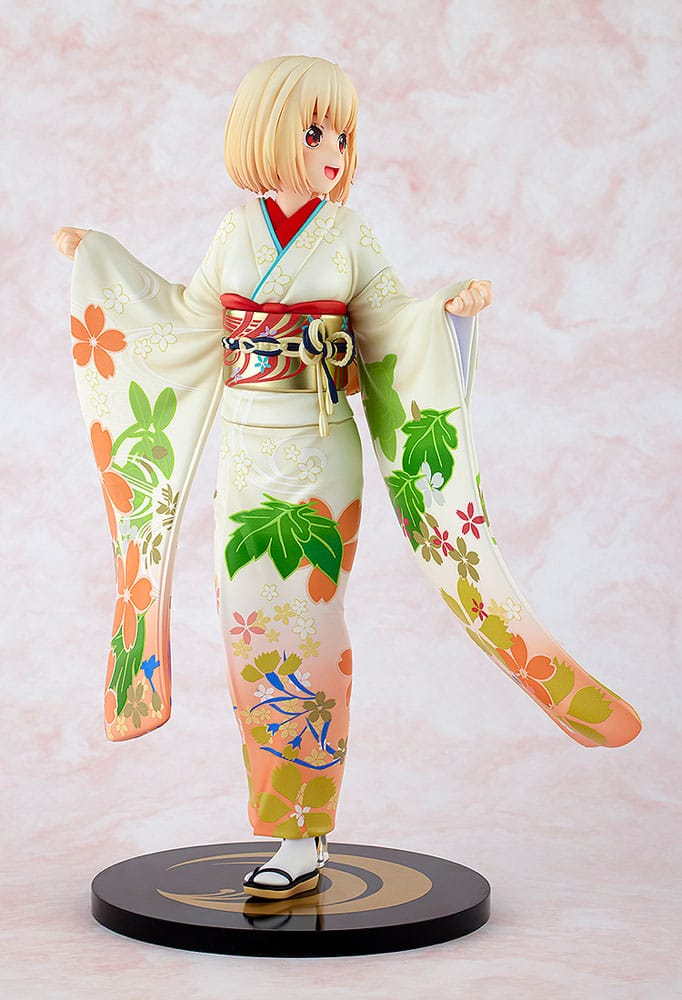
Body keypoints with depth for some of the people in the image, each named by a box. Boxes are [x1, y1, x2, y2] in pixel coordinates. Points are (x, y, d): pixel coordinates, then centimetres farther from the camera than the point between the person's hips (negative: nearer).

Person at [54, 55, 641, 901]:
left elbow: (393, 321, 4)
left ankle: (304, 838, 5)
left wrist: (451, 307, -16)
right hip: (245, 452, 4)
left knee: (300, 625, -5)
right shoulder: (237, 233, 7)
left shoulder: (348, 237, -1)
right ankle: (291, 820, 18)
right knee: (249, 620, 4)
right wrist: (98, 259, 24)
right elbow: (190, 318, 20)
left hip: (317, 458, -4)